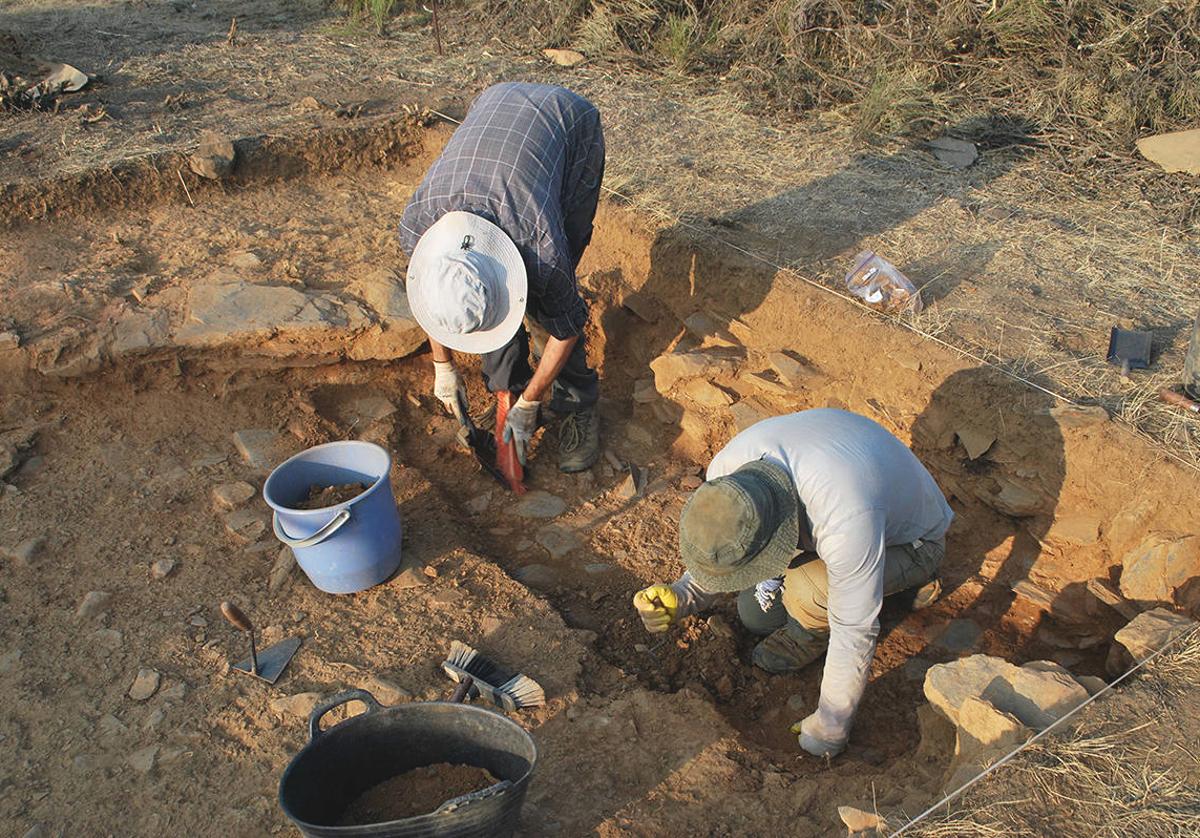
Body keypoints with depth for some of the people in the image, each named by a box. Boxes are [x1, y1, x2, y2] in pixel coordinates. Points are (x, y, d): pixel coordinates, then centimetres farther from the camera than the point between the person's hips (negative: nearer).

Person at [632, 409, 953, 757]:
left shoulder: (844, 518, -45)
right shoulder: (727, 469, -26)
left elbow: (855, 633, -32)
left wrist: (826, 731, -21)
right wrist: (678, 597, -29)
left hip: (907, 540, -6)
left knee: (805, 593, -32)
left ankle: (814, 631, 2)